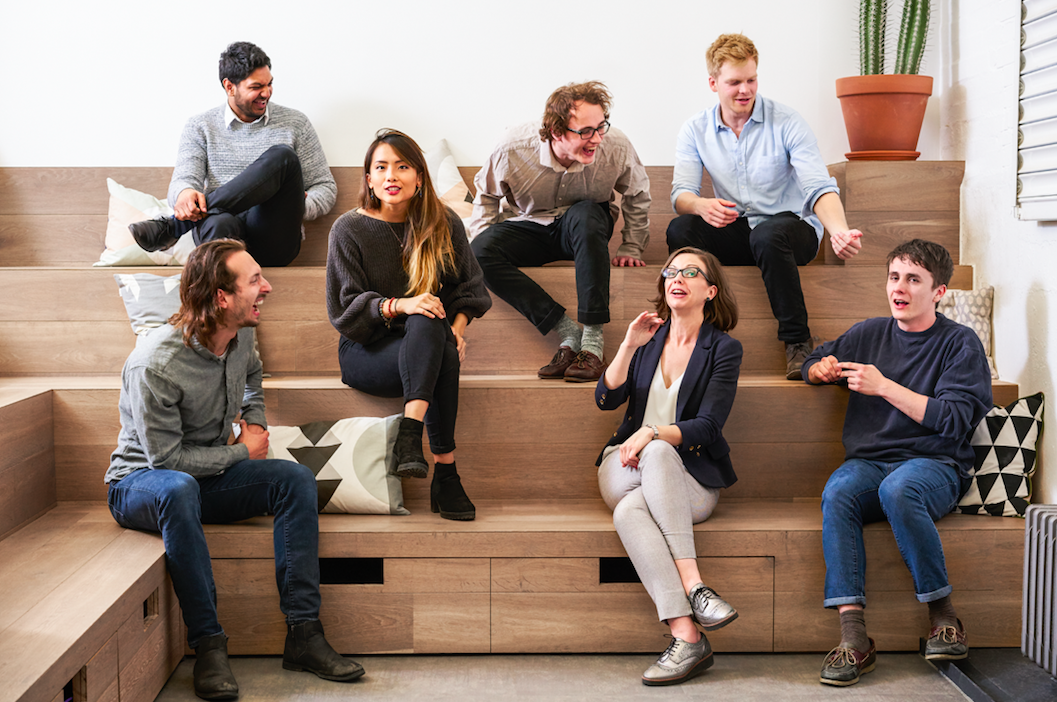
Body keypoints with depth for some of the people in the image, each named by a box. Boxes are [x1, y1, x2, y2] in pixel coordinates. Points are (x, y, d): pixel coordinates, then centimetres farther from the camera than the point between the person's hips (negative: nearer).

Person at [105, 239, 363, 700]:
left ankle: (303, 633, -21)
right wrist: (241, 452, -14)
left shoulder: (240, 338, -3)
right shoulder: (154, 364, -26)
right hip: (138, 483, -6)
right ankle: (208, 645, -34)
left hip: (207, 477, 7)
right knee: (179, 489, -41)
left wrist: (256, 421, 6)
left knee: (296, 479, -17)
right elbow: (167, 458, -24)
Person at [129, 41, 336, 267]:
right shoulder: (200, 127, 16)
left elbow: (325, 187, 17)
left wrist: (299, 207, -7)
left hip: (272, 242, 1)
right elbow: (184, 179, 4)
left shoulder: (295, 123, 16)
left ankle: (175, 224, -27)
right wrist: (185, 194, -23)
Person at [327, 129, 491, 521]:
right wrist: (396, 306, -24)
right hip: (364, 352, -2)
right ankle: (445, 472, -41)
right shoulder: (349, 230, -2)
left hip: (423, 346, 3)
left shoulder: (444, 225, 6)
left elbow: (468, 286, 15)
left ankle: (410, 434, -40)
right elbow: (344, 310, -6)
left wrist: (457, 327, -5)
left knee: (431, 324, -36)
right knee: (436, 342, -35)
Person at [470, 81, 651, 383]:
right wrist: (483, 240, -12)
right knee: (481, 250, -30)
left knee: (586, 213, -38)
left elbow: (638, 194, 1)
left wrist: (631, 248, 1)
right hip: (529, 229, 1)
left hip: (586, 232, -1)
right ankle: (567, 332, -32)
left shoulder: (616, 147, -21)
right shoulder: (514, 149, -22)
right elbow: (486, 193, 0)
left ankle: (593, 339, -38)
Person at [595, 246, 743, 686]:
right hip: (624, 468, 3)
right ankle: (693, 586, -41)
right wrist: (629, 346, -8)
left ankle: (685, 638, -40)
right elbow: (607, 399, 4)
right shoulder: (649, 338, 16)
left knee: (644, 480, -37)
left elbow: (707, 427, -6)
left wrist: (653, 433, -21)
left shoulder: (724, 349, 4)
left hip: (692, 477, -3)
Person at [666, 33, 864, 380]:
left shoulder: (787, 123, -8)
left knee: (768, 233, -38)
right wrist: (701, 205, -34)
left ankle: (797, 342, -27)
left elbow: (819, 188, -16)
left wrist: (840, 231, -38)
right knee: (680, 229, -26)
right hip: (735, 233, 3)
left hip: (793, 227, -3)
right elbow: (680, 195, -7)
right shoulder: (695, 130, 1)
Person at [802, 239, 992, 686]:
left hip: (934, 464, -3)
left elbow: (954, 420, -9)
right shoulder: (870, 333, 15)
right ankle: (853, 636, -37)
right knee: (837, 494, -32)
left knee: (897, 489, -38)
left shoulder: (960, 343, 3)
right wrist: (821, 369, 4)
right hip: (867, 461, 3)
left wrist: (884, 386, -12)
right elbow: (811, 364, 30)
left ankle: (943, 615, -20)